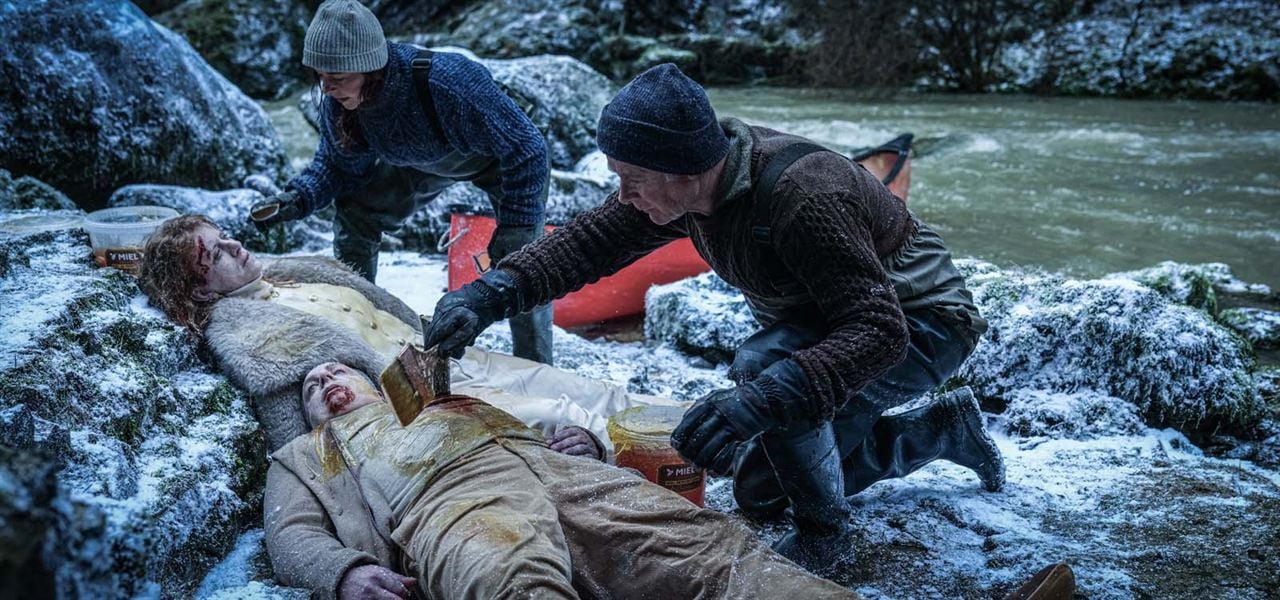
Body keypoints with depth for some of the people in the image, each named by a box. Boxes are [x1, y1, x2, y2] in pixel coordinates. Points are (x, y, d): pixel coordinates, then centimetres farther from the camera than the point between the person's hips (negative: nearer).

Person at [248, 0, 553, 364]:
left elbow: (526, 150, -34)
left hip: (503, 156, -6)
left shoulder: (446, 82, -43)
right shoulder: (337, 102, -23)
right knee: (353, 212, -4)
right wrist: (297, 199, -23)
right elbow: (341, 166, -4)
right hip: (425, 163, 6)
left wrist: (514, 229, -33)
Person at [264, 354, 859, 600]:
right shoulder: (302, 458, 35)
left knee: (707, 549, -22)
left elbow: (550, 431, 33)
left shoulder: (443, 404, 41)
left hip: (550, 469, 4)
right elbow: (293, 539, 15)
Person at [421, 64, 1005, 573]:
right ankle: (944, 428, 26)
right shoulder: (684, 180, -14)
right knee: (758, 489, 14)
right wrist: (492, 293, -22)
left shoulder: (803, 198, -38)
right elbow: (592, 239, -8)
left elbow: (879, 333, -41)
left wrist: (759, 399, -53)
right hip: (832, 321, 9)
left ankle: (822, 533, -11)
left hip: (921, 325, -9)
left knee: (762, 363, -36)